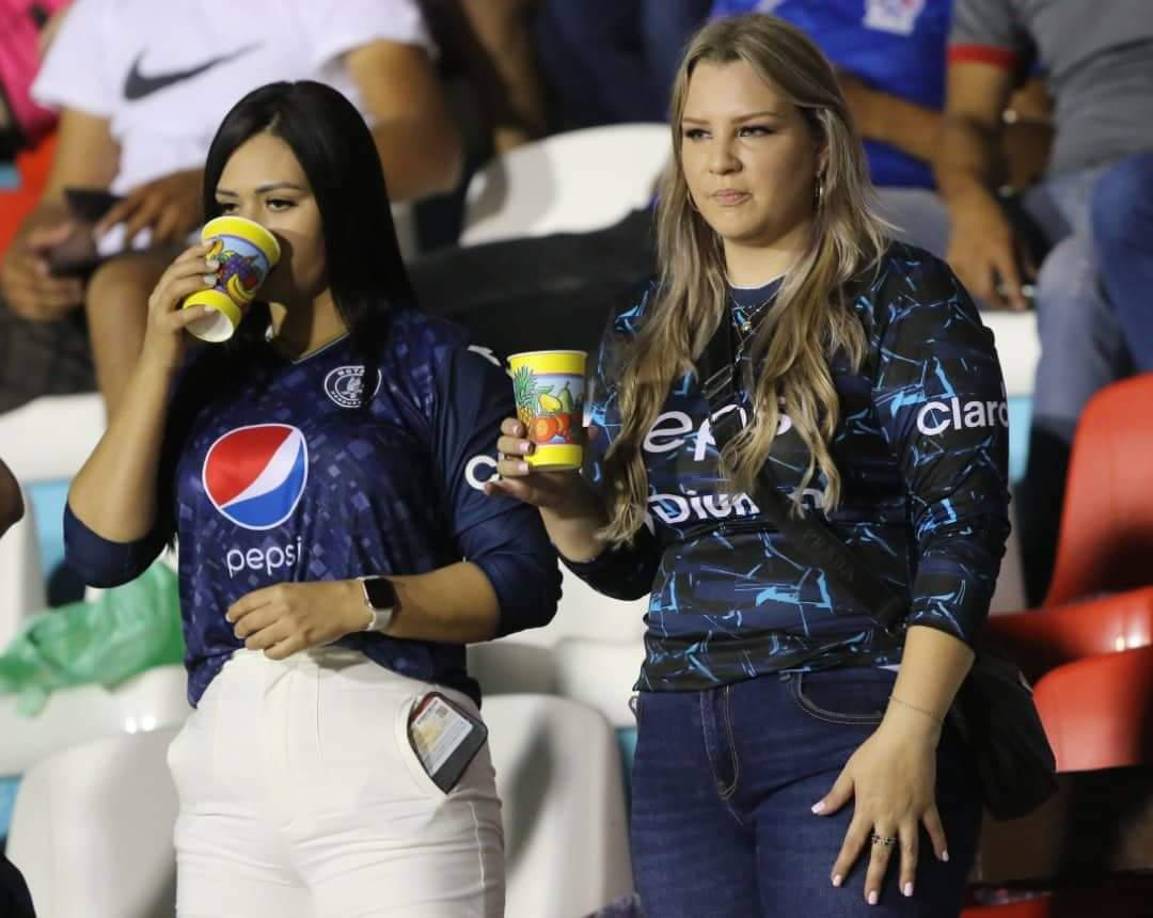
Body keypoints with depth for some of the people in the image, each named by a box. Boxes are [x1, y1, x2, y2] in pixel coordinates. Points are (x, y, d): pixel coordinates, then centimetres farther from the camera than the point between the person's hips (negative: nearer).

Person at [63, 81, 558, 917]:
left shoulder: (433, 363, 3)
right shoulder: (209, 381, 15)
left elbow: (523, 579, -3)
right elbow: (102, 551, 5)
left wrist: (359, 602, -16)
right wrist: (158, 360, 2)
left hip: (392, 761, -4)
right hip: (228, 767, 4)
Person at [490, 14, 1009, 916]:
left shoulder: (902, 299, -3)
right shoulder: (645, 335, 14)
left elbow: (962, 528, -10)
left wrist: (909, 735, -19)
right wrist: (561, 504, -3)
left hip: (851, 728, -6)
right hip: (682, 742, 6)